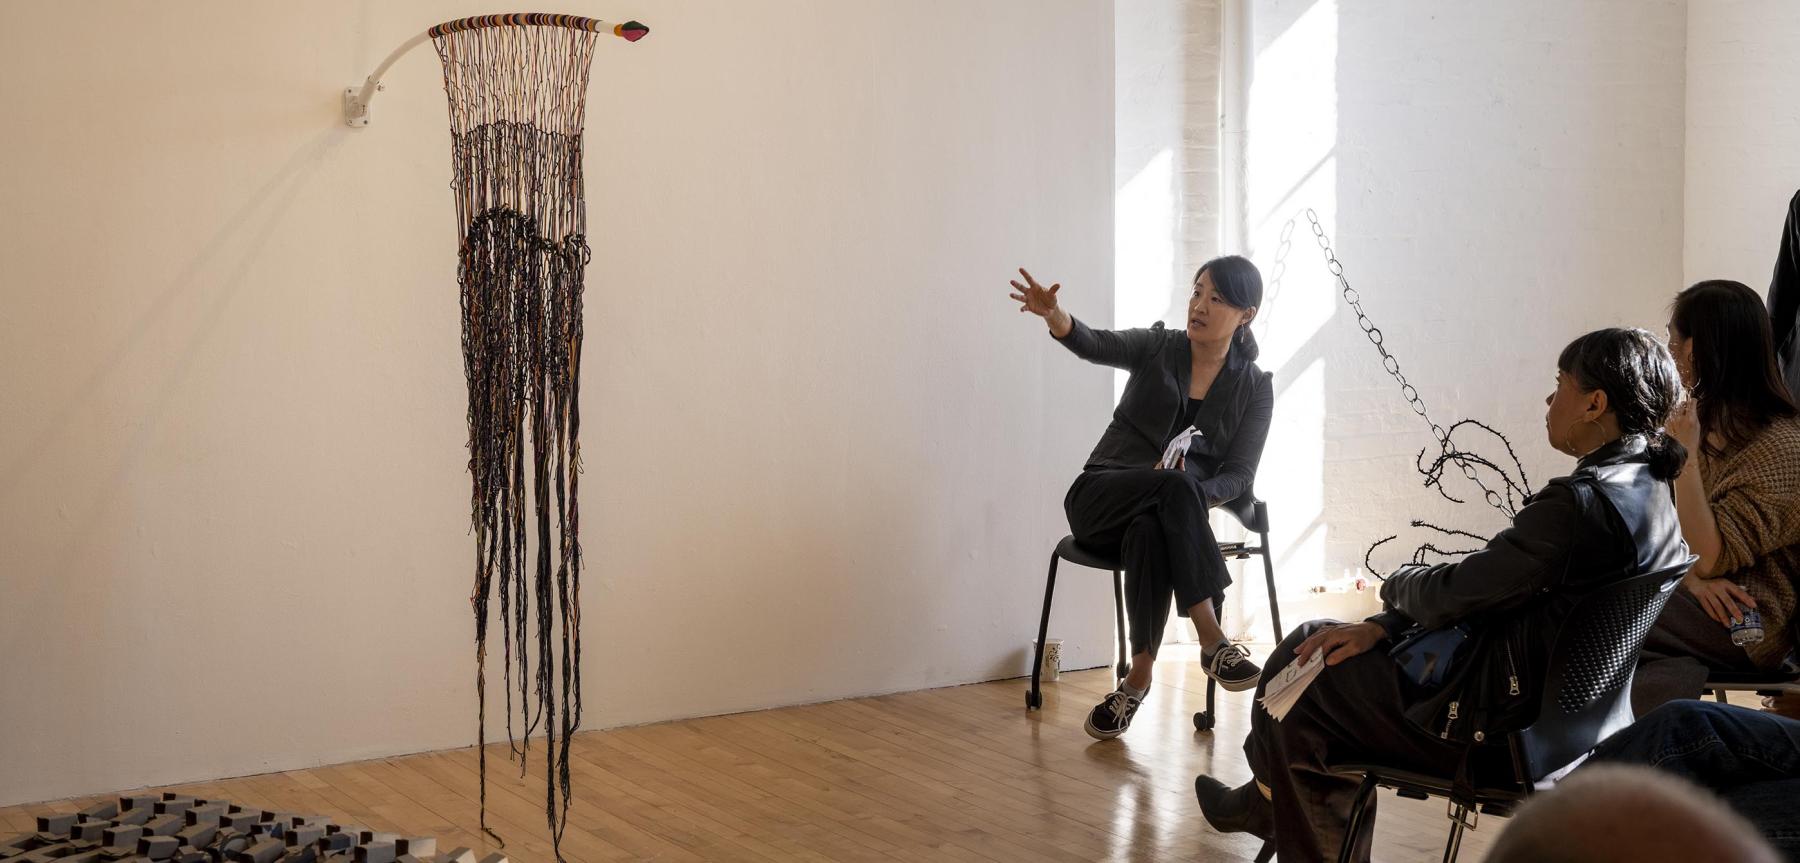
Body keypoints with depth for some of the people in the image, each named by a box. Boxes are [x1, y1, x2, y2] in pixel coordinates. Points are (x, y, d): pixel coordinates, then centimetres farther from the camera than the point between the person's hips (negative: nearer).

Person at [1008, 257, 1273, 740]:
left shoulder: (1254, 388, 6)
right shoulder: (1157, 348, 4)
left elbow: (1240, 475, -1)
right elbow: (1093, 345, -16)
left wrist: (1194, 498, -23)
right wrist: (1053, 315, -40)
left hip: (1176, 512, 1)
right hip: (1102, 499, 0)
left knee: (1149, 533, -39)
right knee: (1176, 485, -36)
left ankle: (1138, 678, -36)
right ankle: (1213, 641, -40)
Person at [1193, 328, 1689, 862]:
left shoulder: (1581, 503, -27)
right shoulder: (1655, 488, 5)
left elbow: (1454, 594, -19)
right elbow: (1498, 580, 6)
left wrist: (1397, 586, 5)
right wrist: (1383, 627, 1)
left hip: (1499, 728, -10)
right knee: (1307, 642, 18)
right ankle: (1266, 803, 34)